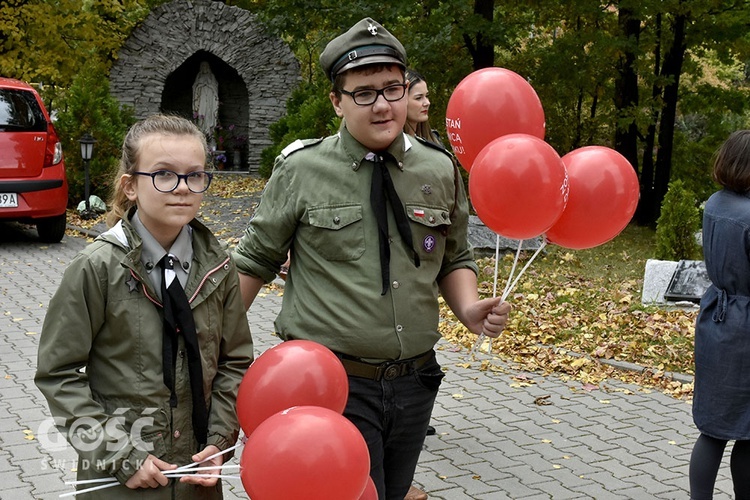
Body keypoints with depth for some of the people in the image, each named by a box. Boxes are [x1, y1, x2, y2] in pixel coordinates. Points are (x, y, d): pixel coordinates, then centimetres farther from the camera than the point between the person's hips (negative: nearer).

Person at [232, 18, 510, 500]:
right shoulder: (301, 170, -6)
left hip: (414, 383, 4)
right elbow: (254, 261, 4)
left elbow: (455, 259, 14)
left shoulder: (440, 170, 3)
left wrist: (469, 308, -5)